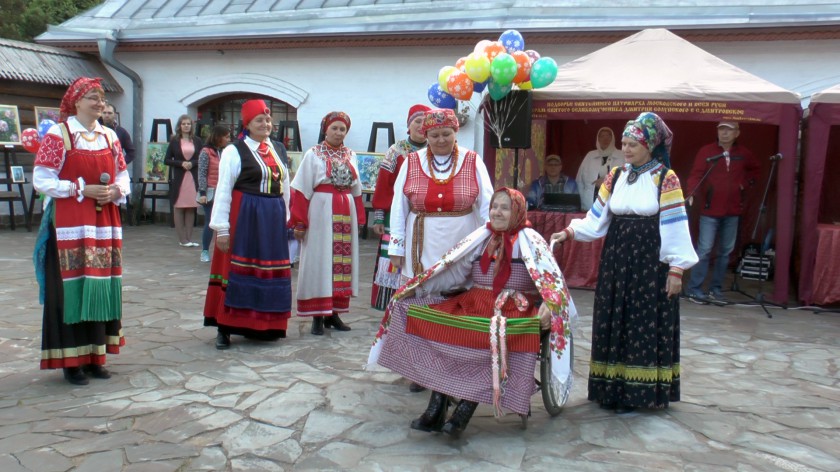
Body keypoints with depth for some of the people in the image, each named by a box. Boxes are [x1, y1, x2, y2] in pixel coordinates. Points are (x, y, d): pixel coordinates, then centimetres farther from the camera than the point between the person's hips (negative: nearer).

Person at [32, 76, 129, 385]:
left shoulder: (109, 136, 11)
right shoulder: (58, 134, -5)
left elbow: (122, 175, 16)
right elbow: (41, 180, -8)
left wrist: (116, 191, -5)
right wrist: (82, 190, -15)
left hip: (105, 221, 5)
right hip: (70, 223, -5)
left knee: (102, 286, 7)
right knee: (73, 287, -4)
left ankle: (95, 355, 18)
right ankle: (71, 360, 7)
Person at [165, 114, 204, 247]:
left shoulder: (197, 141, 7)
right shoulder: (174, 141, 4)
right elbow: (167, 160, 2)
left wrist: (192, 163, -11)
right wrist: (181, 163, -12)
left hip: (194, 178, 1)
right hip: (179, 177, -1)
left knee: (191, 208, 3)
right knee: (178, 208, 0)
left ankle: (189, 238, 10)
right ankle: (182, 239, 5)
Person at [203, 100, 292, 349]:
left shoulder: (276, 151, 13)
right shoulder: (234, 151, -4)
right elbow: (223, 191, -8)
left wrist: (285, 218, 10)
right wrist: (222, 228, -13)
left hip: (273, 219, 6)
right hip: (244, 218, -6)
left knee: (270, 272, 9)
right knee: (239, 272, -2)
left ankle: (264, 326, 20)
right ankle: (224, 328, 7)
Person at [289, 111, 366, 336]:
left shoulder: (350, 155, 12)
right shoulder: (313, 154, 0)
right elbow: (301, 190, -4)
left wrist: (359, 219, 14)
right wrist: (299, 222, -9)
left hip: (346, 214, 4)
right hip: (321, 213, -4)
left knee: (343, 262, 5)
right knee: (319, 261, -2)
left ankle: (333, 313, 14)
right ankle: (318, 316, 3)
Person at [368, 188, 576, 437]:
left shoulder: (529, 240, 3)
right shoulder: (481, 238, 16)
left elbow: (551, 278, -8)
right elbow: (450, 270, 14)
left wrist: (548, 305, -28)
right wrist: (416, 288, 6)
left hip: (514, 310, -4)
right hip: (474, 303, 5)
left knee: (500, 341, -37)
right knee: (436, 323, -21)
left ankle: (466, 409, -26)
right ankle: (436, 407, -18)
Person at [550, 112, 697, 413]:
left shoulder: (665, 179, -5)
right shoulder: (615, 176, 8)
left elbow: (674, 226, -8)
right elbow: (597, 218, 9)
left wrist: (676, 269, -11)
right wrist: (570, 232, -4)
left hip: (650, 260, -5)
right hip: (617, 258, 5)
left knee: (645, 324, -1)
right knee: (614, 321, 7)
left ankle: (638, 391, 7)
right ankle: (614, 388, 16)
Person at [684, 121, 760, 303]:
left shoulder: (743, 154, 7)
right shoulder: (706, 151, -5)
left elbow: (755, 169, 26)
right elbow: (695, 175, -13)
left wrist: (746, 183, 10)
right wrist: (693, 193, -30)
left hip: (732, 211, 5)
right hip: (710, 210, -5)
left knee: (726, 251, 10)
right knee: (704, 250, -8)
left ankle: (716, 288, 20)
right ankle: (693, 288, 0)